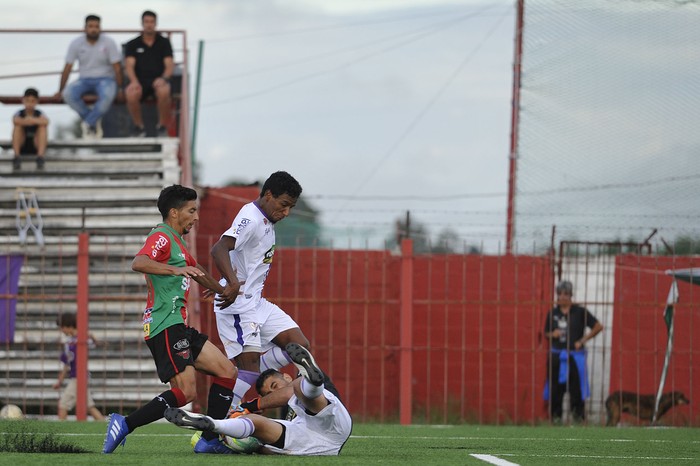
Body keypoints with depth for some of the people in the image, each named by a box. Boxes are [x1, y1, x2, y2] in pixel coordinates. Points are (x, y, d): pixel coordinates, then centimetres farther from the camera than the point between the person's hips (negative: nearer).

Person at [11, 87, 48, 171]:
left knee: (43, 127, -23)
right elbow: (16, 121, -32)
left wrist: (33, 120, -45)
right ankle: (17, 157, -31)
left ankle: (40, 156, -37)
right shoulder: (19, 114, -5)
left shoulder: (39, 115, -7)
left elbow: (45, 122, -32)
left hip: (36, 146, 0)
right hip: (21, 146, 0)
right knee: (17, 126, -22)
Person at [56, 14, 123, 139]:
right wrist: (60, 90, 0)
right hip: (85, 80, 2)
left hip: (105, 79, -2)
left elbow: (117, 67, -5)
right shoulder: (76, 44, 0)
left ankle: (88, 123, -19)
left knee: (107, 96, -39)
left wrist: (119, 89, -13)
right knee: (68, 94, -30)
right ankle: (94, 122, -16)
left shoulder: (109, 43, -5)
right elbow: (67, 68, 3)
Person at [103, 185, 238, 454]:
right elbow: (138, 263, -28)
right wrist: (176, 270, -40)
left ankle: (209, 440, 6)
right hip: (165, 327, -10)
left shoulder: (176, 242, 24)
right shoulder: (162, 237, -8)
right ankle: (124, 425, -16)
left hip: (177, 326, 10)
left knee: (227, 372, 5)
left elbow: (197, 273, 42)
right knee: (185, 392, -19)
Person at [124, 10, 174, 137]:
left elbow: (169, 65, 4)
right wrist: (134, 81, -20)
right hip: (140, 80, 1)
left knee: (163, 92, -39)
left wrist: (163, 78, -19)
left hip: (158, 80, -1)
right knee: (131, 94, -36)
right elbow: (129, 65, 2)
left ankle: (162, 126, -17)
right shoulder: (133, 45, 15)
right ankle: (139, 126, -13)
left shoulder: (164, 42, 14)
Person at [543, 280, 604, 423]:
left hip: (575, 355, -3)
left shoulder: (580, 312, -2)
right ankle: (555, 415, 12)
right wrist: (552, 335, -5)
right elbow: (546, 333, 19)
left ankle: (578, 416, 2)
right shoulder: (552, 313, 8)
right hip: (556, 356, 3)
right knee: (555, 387, 3)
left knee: (577, 388, -4)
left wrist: (583, 340, -5)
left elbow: (598, 327, -1)